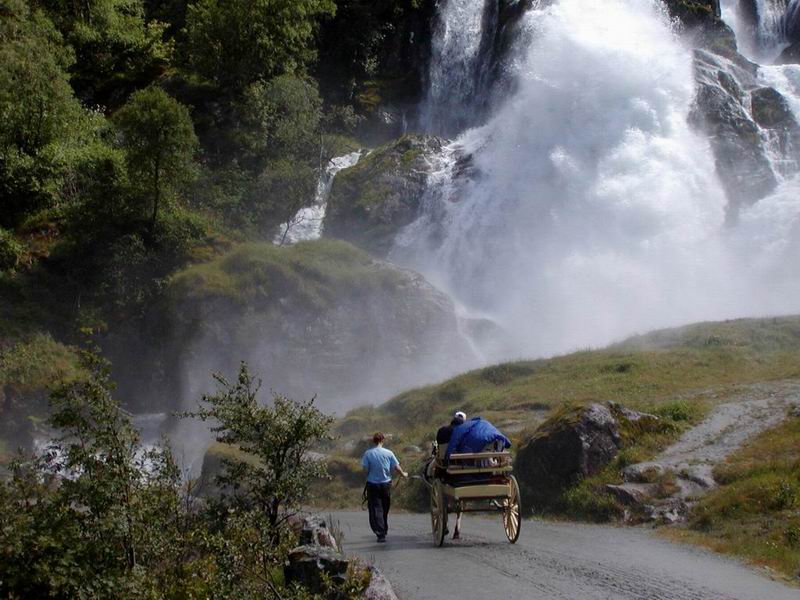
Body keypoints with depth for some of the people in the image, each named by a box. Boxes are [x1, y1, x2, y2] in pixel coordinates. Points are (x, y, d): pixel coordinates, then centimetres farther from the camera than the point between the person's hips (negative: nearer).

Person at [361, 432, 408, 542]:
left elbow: (365, 468, -11)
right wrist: (403, 474, 16)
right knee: (385, 509, 18)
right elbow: (396, 467, -2)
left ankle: (381, 534, -16)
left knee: (376, 509, -3)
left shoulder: (368, 453, -8)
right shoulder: (388, 453, -4)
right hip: (386, 483, 2)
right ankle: (384, 530, 32)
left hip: (372, 484, -2)